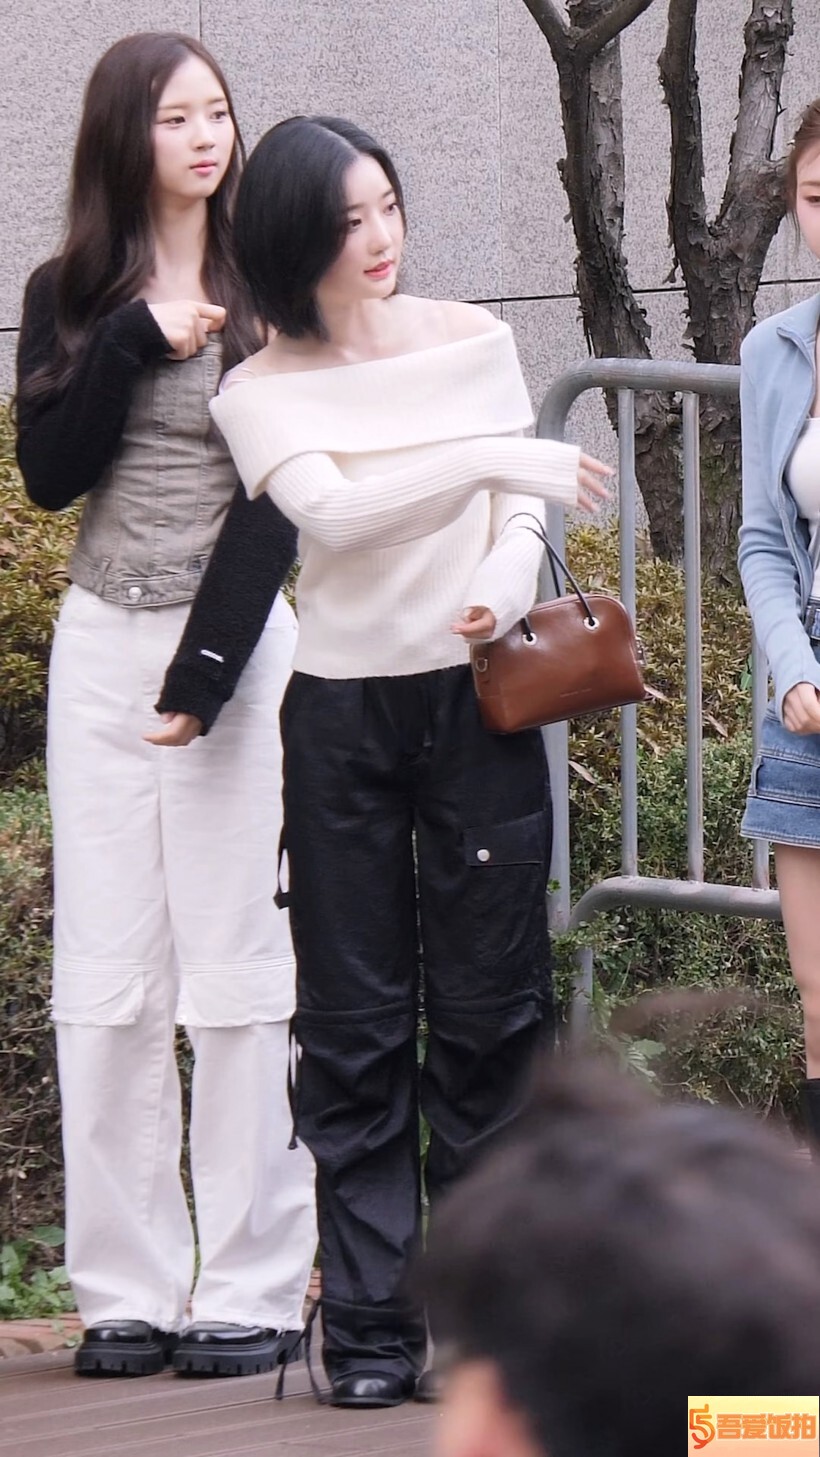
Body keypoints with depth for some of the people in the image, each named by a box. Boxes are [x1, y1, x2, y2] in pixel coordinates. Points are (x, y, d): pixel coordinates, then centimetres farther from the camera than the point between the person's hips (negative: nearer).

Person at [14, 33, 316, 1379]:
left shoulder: (267, 299, -1)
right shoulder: (69, 299, 8)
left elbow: (273, 503, -5)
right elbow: (47, 471, -2)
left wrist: (203, 674, -12)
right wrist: (137, 342, -12)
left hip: (237, 640, -3)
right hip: (100, 645, 3)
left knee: (240, 971, -3)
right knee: (106, 977, 1)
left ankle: (253, 1288, 1)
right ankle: (128, 1291, 5)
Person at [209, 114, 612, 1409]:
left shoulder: (472, 340, 7)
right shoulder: (260, 394, 0)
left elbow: (524, 507, 8)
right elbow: (332, 511, -18)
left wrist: (509, 581, -14)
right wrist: (494, 460, -24)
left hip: (478, 697, 2)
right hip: (343, 716, -1)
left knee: (490, 1010, 1)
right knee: (355, 1026, 1)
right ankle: (370, 1327, 4)